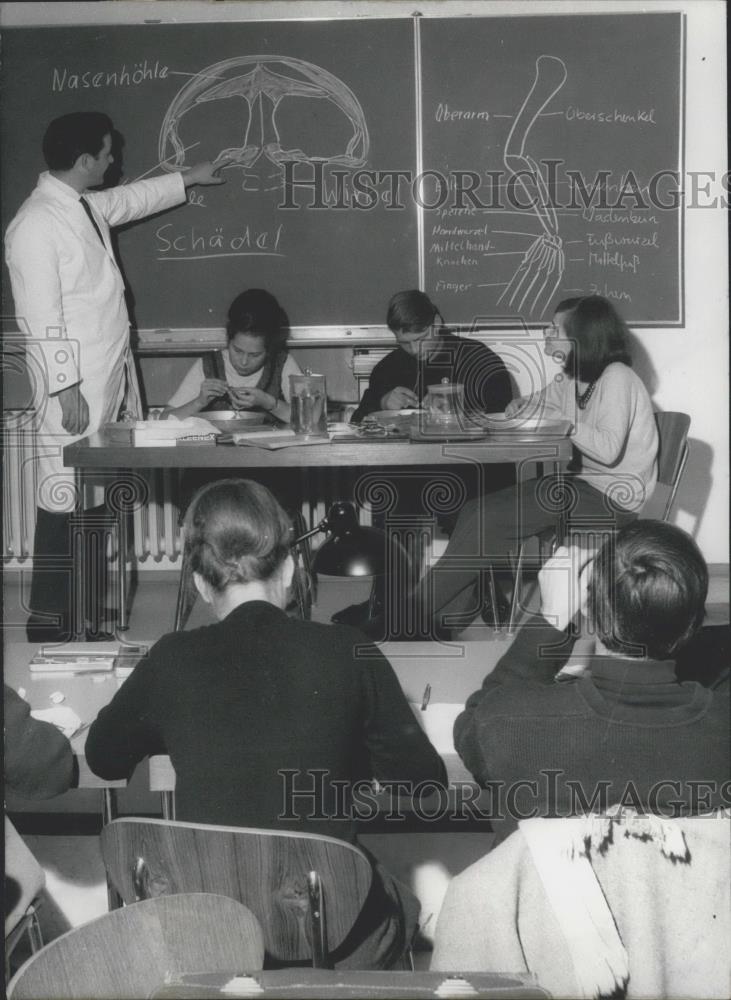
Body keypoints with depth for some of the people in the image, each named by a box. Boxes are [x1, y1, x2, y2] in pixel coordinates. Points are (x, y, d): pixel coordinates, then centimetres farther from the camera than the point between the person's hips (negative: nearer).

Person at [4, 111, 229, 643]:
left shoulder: (86, 206, 12)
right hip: (78, 387, -9)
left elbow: (131, 199, 34)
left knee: (100, 498, 13)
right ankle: (48, 620, 4)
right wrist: (66, 388, -20)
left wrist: (191, 177, 45)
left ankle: (89, 614, 22)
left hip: (112, 378, 10)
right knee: (65, 500, -5)